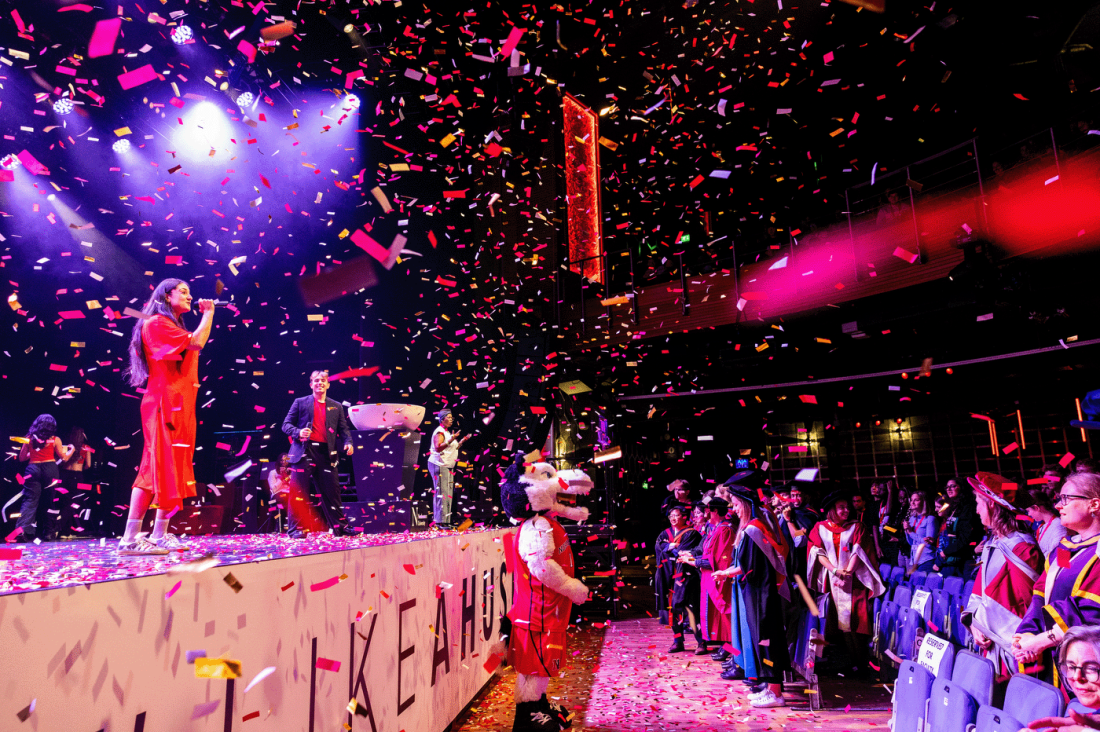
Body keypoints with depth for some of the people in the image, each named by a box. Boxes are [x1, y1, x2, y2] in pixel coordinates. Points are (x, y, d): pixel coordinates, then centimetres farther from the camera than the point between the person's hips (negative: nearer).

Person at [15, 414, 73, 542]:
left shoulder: (29, 439, 9)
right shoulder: (55, 440, 3)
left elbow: (22, 458, 14)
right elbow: (64, 457, 8)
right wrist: (71, 450, 28)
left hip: (32, 469, 1)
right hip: (50, 468, -1)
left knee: (30, 500, -3)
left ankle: (22, 528, -23)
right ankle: (47, 531, 14)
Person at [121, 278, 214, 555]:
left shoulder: (173, 325, 24)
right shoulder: (156, 323, -7)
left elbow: (197, 344, 18)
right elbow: (196, 342, -15)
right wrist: (208, 313, -6)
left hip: (180, 406, 10)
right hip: (165, 404, -10)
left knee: (174, 471, 9)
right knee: (159, 469, -14)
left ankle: (159, 536, 13)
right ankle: (130, 539, -13)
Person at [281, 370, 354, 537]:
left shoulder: (336, 407, 16)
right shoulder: (300, 402, 9)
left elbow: (343, 428, 14)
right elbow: (286, 425, 7)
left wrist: (348, 442, -6)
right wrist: (298, 432, -14)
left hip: (326, 453, 2)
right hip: (304, 451, -2)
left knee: (332, 491, 4)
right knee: (299, 492, -2)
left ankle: (340, 527, 10)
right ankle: (295, 529, 7)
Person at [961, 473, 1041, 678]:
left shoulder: (1022, 548, -16)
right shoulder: (992, 545, 11)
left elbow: (1026, 606, -17)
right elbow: (979, 591, 13)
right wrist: (973, 623, 0)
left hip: (1010, 646, -8)